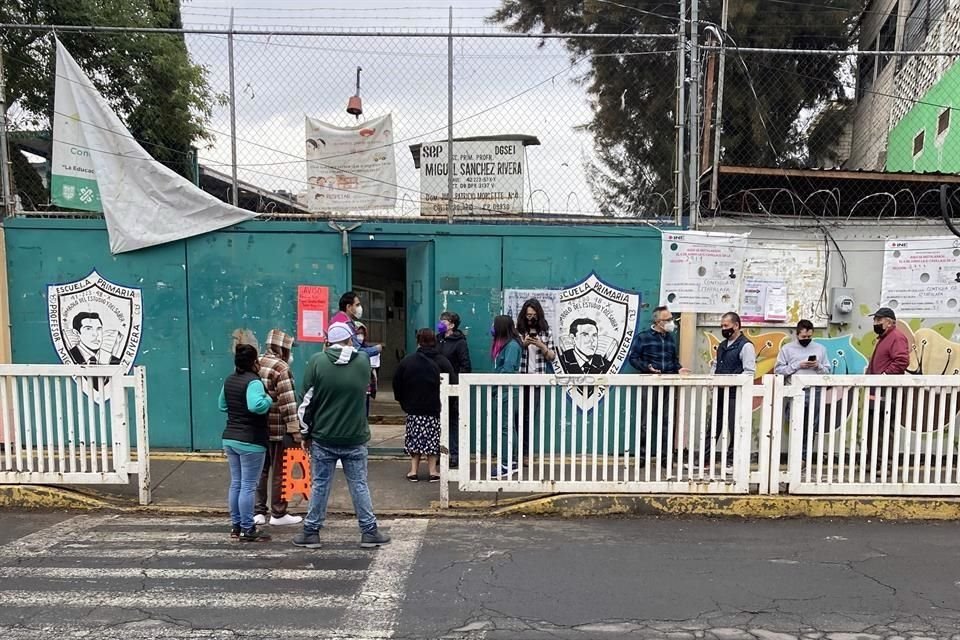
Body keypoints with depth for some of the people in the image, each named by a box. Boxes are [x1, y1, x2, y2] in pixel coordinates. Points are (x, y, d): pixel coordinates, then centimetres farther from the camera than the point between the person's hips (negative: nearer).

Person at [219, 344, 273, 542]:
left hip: (230, 438, 9)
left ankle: (236, 526, 25)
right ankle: (247, 530, 5)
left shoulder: (229, 380, 10)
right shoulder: (253, 381, -18)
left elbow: (222, 406, 21)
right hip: (250, 441, -9)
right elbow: (256, 406, -34)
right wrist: (268, 400, -15)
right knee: (248, 486, -1)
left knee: (236, 483, 16)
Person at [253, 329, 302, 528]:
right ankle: (278, 514, 13)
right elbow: (288, 402, -18)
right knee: (279, 471, 4)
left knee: (261, 469, 16)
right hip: (279, 429, -7)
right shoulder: (281, 369, -15)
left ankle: (258, 511, 23)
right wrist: (295, 429, -14)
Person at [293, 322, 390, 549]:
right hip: (355, 438, 1)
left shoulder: (317, 361, -8)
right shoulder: (363, 360, -4)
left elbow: (307, 400, -5)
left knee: (319, 485, 10)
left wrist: (305, 433, 5)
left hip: (323, 438, -1)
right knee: (359, 485, 10)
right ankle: (369, 531, 16)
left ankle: (311, 532, 21)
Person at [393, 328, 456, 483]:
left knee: (414, 437, 11)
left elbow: (397, 385, 1)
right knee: (433, 438, 9)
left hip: (413, 408, 1)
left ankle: (414, 470, 12)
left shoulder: (407, 361, -2)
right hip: (435, 408, -1)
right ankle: (433, 470, 10)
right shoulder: (442, 361, -5)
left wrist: (404, 403, 11)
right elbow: (453, 384, -7)